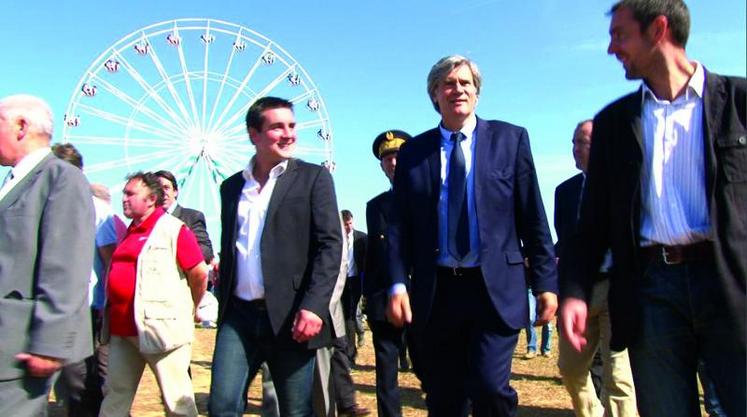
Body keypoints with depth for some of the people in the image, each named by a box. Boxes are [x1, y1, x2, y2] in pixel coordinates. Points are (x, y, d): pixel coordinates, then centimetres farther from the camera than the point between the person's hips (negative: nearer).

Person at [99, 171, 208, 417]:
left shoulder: (173, 229, -9)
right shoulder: (129, 231, 16)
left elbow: (200, 273, -12)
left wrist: (189, 310, 0)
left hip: (160, 328, -8)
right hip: (122, 329, 8)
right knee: (115, 394, 16)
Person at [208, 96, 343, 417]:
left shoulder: (313, 177, 1)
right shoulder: (232, 186, 14)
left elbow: (330, 244, -7)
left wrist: (313, 306, -17)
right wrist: (223, 302, 15)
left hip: (289, 316, -3)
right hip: (238, 316, 4)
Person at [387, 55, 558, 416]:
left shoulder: (510, 139, 4)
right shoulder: (413, 152, 7)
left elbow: (533, 217, 2)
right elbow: (400, 225, 6)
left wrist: (545, 282, -1)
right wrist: (398, 284, -4)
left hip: (495, 288, -2)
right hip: (435, 292, 2)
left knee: (490, 388, -13)